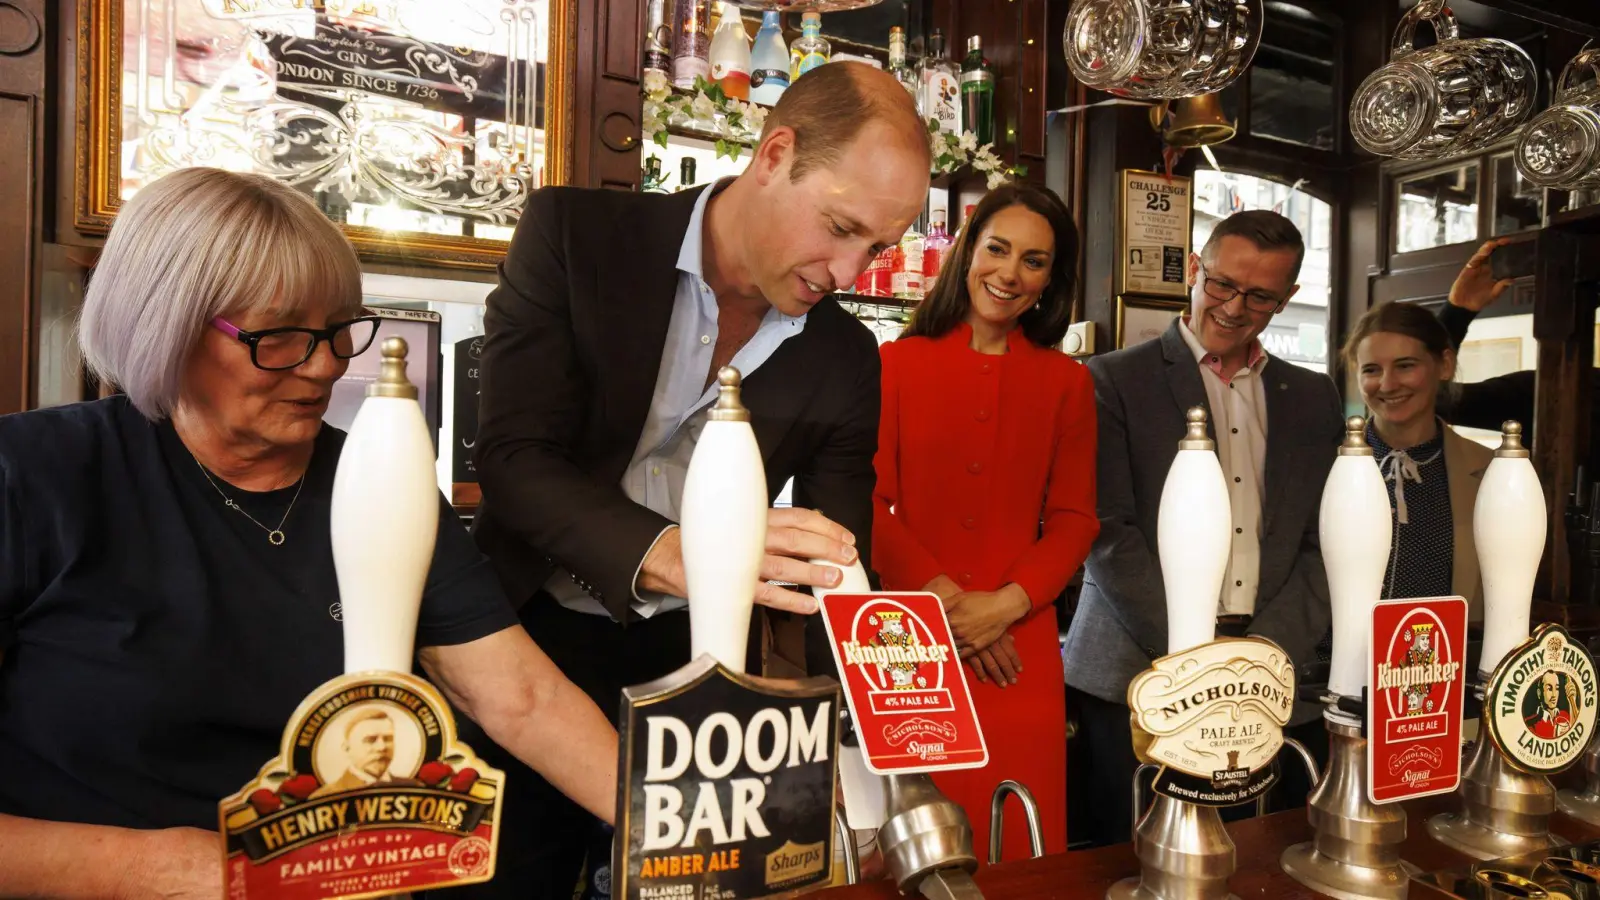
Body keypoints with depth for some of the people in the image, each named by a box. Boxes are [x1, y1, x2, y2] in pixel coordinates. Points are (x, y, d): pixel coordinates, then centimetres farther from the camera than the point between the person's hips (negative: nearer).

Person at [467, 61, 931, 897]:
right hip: (533, 639, -2)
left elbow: (836, 571, -2)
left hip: (697, 668, 2)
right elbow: (512, 457, -20)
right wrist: (673, 555, -36)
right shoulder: (573, 233, -11)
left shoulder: (845, 358, -2)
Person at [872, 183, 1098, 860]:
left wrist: (1006, 604, -9)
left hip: (1018, 644, 2)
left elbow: (1074, 519, 6)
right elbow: (871, 504, 0)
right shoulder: (898, 361, 4)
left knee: (1017, 844, 6)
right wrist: (943, 597, -10)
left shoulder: (1067, 383, 9)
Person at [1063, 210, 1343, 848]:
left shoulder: (1313, 399, 15)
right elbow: (1106, 533, -7)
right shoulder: (1112, 382, 0)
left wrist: (1266, 650, -4)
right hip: (1138, 682, -3)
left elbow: (1326, 544, 10)